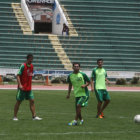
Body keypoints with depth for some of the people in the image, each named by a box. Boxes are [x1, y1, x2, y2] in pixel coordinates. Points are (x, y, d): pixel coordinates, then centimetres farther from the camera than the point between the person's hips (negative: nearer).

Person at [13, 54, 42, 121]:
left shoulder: (31, 66, 8)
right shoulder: (23, 66, -13)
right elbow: (18, 75, -16)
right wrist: (20, 85, -26)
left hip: (29, 88, 6)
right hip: (22, 88, -6)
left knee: (32, 101, 0)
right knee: (19, 102, 1)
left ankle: (34, 116, 2)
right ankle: (15, 117, 9)